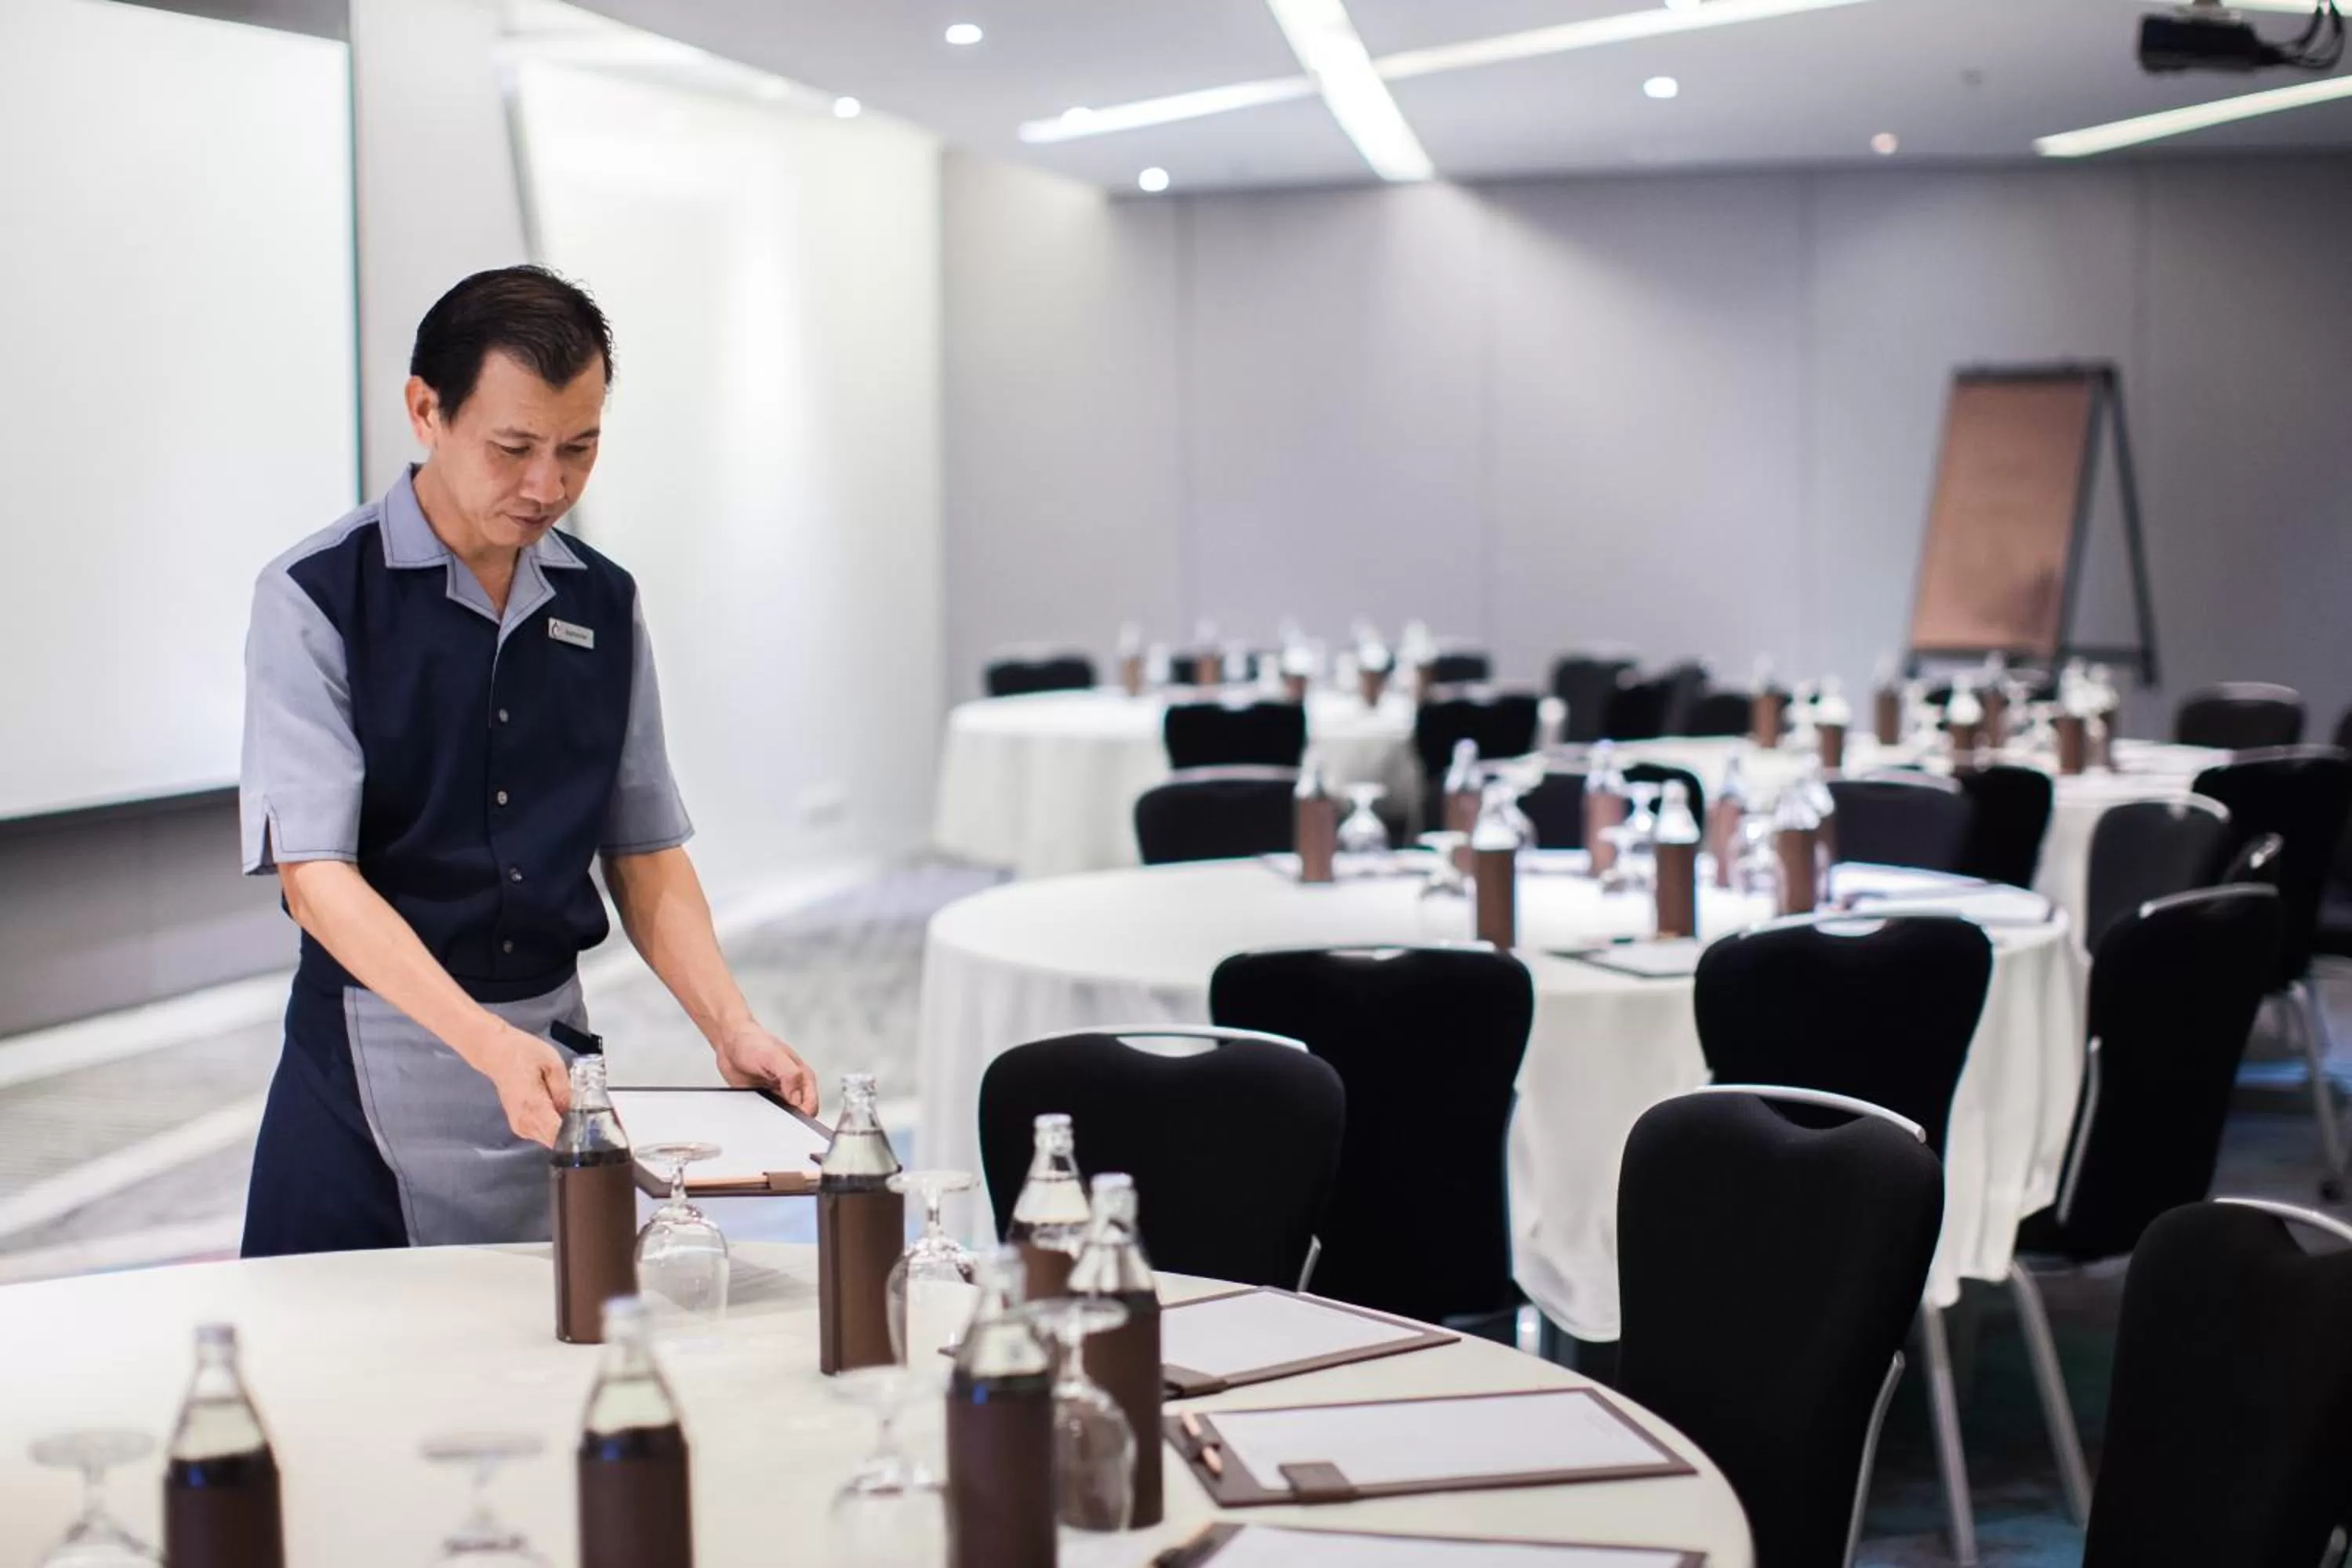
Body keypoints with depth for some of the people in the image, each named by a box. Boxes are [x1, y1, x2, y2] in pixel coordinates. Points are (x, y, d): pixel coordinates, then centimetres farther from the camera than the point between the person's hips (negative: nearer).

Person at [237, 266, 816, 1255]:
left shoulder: (604, 606, 6)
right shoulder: (316, 598, -9)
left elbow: (644, 851, 11)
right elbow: (313, 873, -16)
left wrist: (731, 1029, -5)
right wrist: (490, 1045, -27)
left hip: (558, 1053, 4)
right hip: (378, 1058, -4)